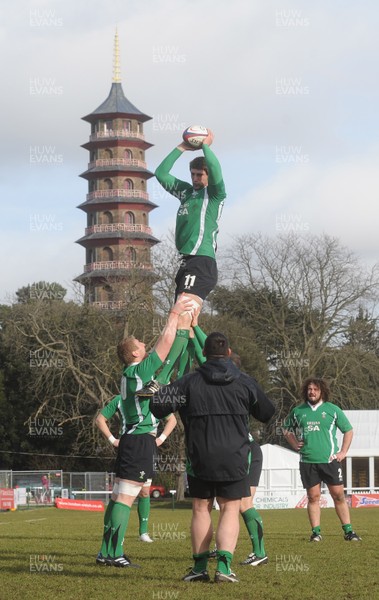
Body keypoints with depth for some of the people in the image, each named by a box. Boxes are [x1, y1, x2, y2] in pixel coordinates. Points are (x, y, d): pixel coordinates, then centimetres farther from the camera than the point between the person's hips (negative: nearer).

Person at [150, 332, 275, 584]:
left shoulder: (190, 382, -3)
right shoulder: (245, 382, 2)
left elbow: (157, 404, -7)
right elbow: (267, 413, 14)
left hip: (200, 459, 0)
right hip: (235, 458, 0)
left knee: (201, 509, 12)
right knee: (230, 509, 3)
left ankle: (200, 565, 12)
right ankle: (224, 563, -12)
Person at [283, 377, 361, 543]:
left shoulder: (332, 409, 3)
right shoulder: (298, 411, 8)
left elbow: (348, 430, 10)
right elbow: (286, 428, 24)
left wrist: (343, 452, 3)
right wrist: (294, 444, 10)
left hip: (329, 460, -1)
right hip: (307, 462, 1)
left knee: (338, 495, -2)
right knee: (313, 497, 1)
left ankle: (348, 531, 4)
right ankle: (316, 532, 5)